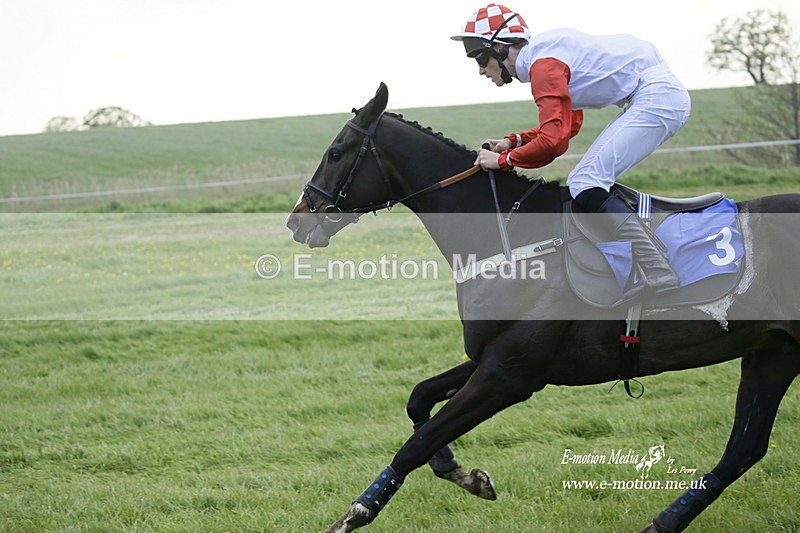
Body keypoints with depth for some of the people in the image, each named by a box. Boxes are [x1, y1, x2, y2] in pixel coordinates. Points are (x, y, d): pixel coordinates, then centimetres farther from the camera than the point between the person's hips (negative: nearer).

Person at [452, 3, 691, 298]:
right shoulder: (544, 51, 16)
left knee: (585, 184, -14)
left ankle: (657, 272, -23)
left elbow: (553, 141, -24)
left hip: (656, 96, -11)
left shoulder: (544, 65, -15)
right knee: (587, 182, 13)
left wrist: (504, 160, -10)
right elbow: (569, 124, 24)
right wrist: (513, 141, 14)